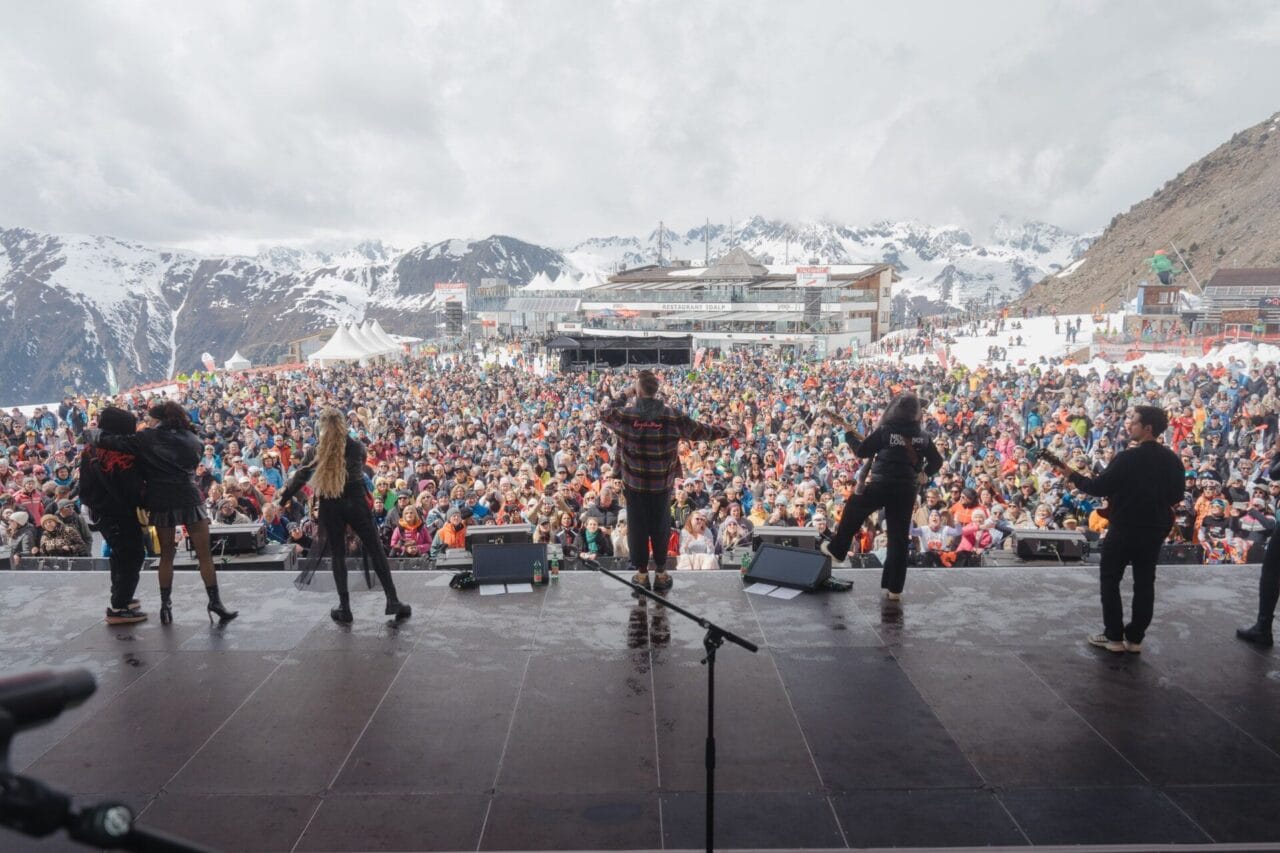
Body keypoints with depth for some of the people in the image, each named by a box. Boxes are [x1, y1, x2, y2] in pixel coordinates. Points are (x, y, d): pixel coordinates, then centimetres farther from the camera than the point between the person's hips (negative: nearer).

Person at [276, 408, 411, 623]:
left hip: (330, 507, 1)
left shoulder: (316, 451, -3)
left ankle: (345, 608, 11)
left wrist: (282, 500, 16)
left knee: (337, 555, 10)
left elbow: (299, 477, 3)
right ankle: (393, 601, 4)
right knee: (376, 551, 5)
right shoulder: (358, 447, -3)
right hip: (356, 503, -1)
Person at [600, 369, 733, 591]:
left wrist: (608, 395, 32)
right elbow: (700, 431, 4)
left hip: (634, 483, -1)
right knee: (660, 527, 13)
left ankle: (642, 573, 20)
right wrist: (724, 432, 23)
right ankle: (661, 573, 23)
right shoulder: (673, 417, -9)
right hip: (662, 484, 1)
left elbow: (605, 413, 12)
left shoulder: (624, 414, -11)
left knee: (637, 527, 11)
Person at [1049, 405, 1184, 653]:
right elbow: (1176, 496, 8)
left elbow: (1098, 487, -14)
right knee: (1144, 582, 12)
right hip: (1155, 528, 5)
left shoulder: (1126, 458, -19)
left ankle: (1114, 636, 9)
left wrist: (1072, 475, -2)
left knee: (1110, 579, 8)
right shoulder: (1172, 460, 0)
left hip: (1125, 528, -5)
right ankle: (1135, 637, 16)